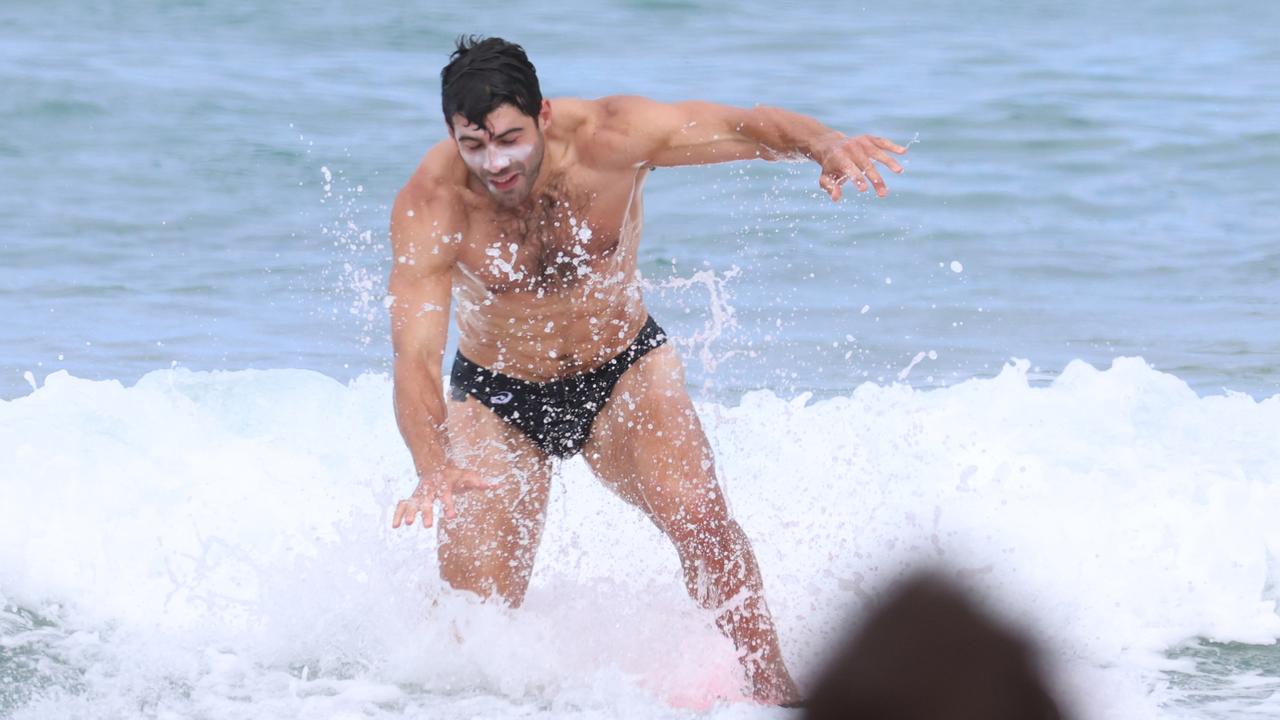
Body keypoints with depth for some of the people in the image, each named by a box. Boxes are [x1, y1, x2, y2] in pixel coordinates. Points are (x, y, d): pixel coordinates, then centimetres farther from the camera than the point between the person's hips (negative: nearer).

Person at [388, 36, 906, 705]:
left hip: (622, 370, 1)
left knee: (698, 514, -24)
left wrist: (824, 143, -49)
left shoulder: (608, 137, -26)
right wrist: (432, 468, -54)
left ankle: (774, 688, -9)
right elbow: (415, 358, -35)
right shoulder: (429, 207, -29)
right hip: (498, 397, -1)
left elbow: (748, 126, -25)